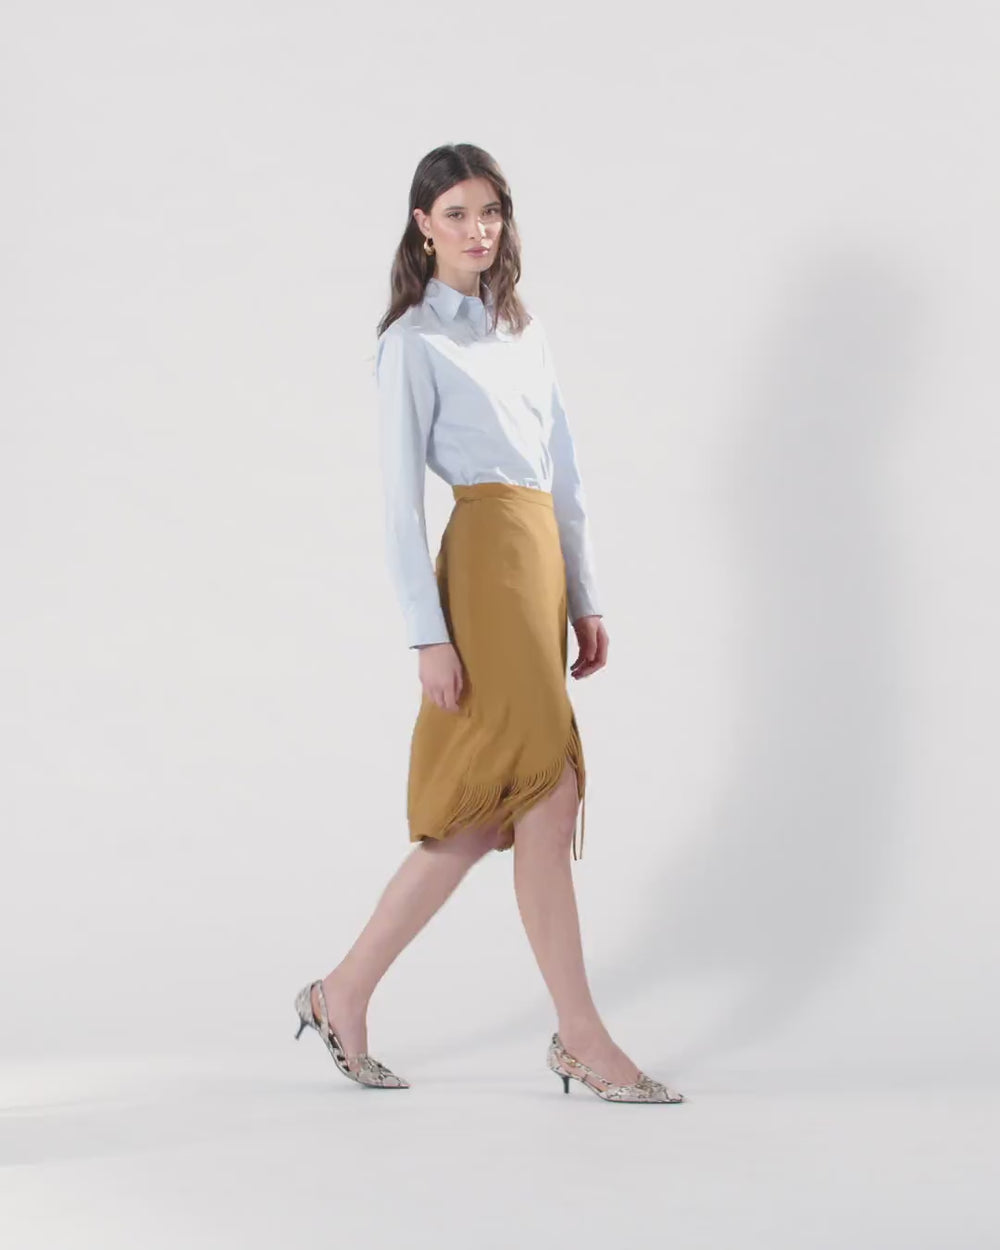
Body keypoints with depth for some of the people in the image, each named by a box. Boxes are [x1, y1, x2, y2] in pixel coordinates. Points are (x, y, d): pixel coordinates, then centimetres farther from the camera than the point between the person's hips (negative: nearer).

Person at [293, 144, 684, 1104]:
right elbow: (400, 497, -7)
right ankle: (582, 1039, 0)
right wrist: (427, 635, -14)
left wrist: (584, 600, 15)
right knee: (544, 795, -7)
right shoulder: (413, 341, -2)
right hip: (486, 563, -8)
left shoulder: (522, 327, 19)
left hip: (538, 563, 8)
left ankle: (344, 996, 16)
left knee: (484, 811, 7)